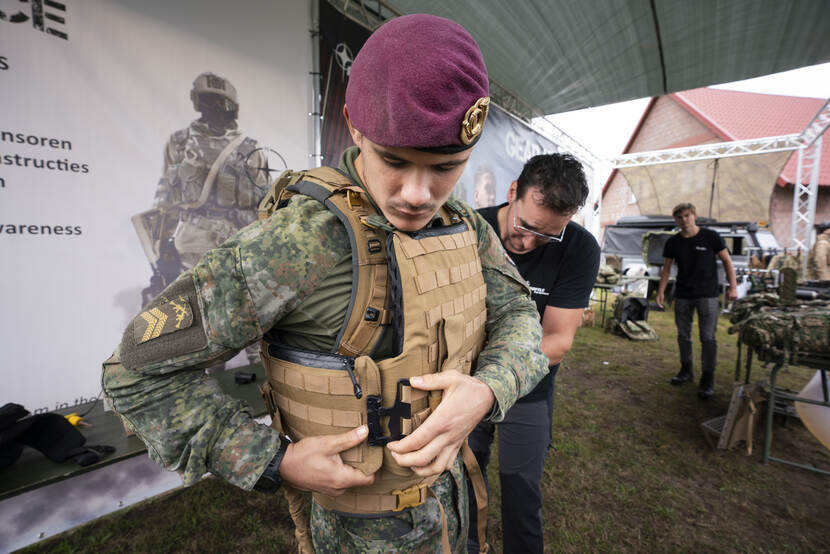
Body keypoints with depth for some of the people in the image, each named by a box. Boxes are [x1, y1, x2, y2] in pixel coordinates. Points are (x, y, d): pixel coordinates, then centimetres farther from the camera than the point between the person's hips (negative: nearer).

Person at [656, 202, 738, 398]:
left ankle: (707, 379, 6)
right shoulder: (673, 242, 3)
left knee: (708, 337, -3)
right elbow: (666, 268, 9)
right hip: (682, 295, 3)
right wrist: (661, 292, 2)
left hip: (707, 294, -3)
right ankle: (686, 371, 25)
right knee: (683, 334, 10)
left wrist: (733, 286, -7)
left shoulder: (710, 237, -4)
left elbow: (726, 261, 0)